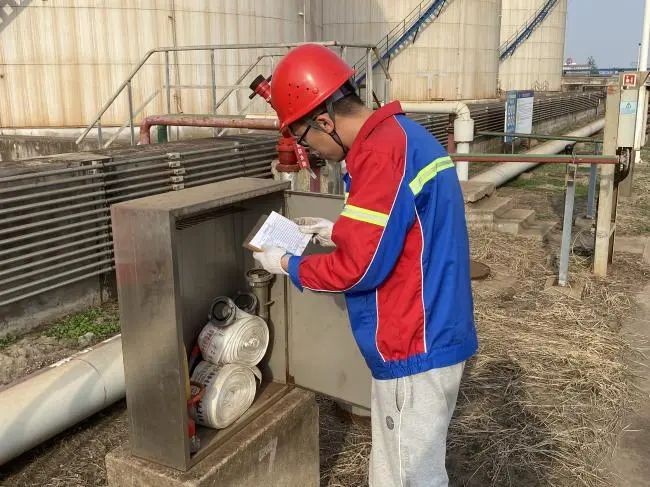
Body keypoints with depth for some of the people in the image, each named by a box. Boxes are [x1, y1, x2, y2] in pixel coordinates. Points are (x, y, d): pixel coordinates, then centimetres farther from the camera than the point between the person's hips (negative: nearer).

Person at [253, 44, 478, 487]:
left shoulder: (381, 153, -23)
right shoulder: (401, 136, 10)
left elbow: (357, 267, -22)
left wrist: (288, 265, -7)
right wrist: (339, 232, 13)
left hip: (414, 348, -10)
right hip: (425, 337, 10)